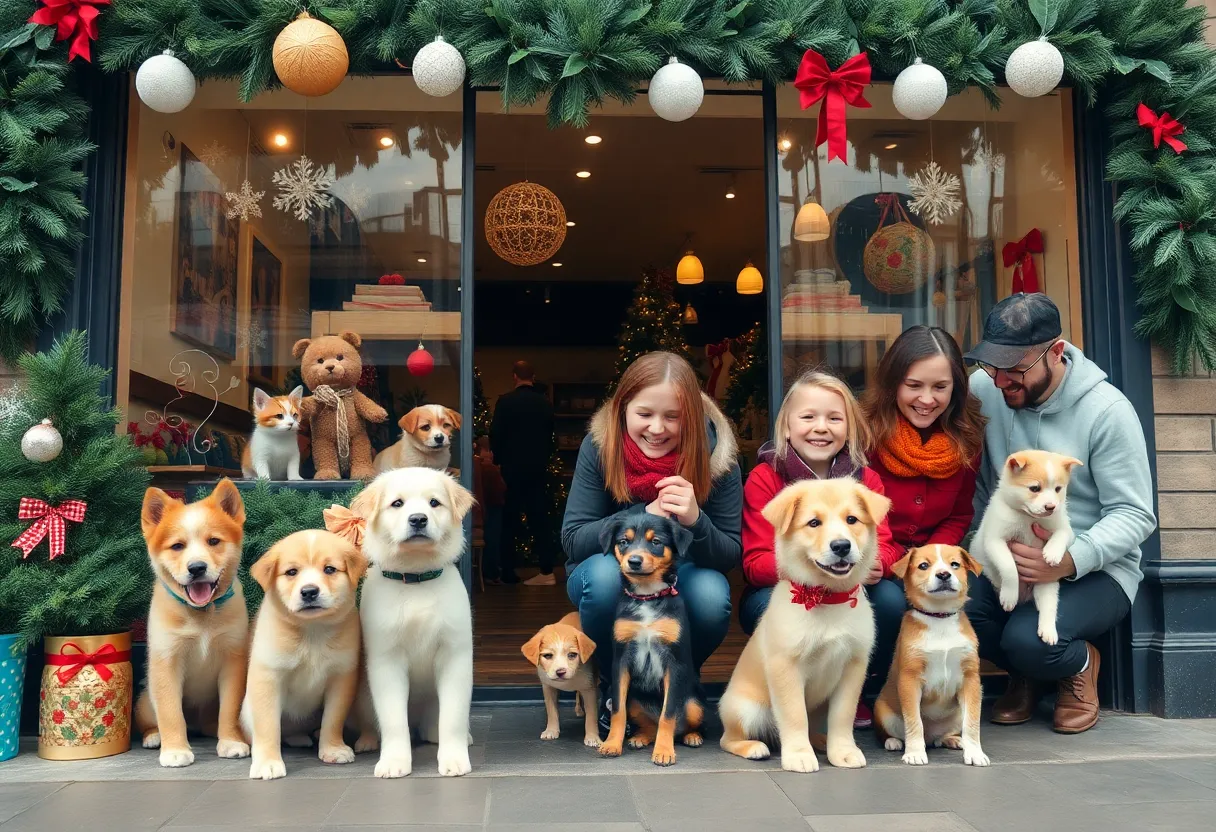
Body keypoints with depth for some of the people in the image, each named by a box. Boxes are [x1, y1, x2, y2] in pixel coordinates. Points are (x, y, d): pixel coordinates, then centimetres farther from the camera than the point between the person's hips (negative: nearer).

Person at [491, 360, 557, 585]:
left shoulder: (505, 401, -8)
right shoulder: (545, 403, 3)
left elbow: (495, 434, -7)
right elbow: (550, 435, 9)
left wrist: (500, 459, 8)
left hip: (512, 468, -3)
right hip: (538, 468, 3)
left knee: (509, 520, 5)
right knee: (540, 518, 6)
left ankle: (507, 572, 8)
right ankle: (547, 571, 2)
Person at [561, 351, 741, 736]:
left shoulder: (715, 453, -17)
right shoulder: (599, 446, -18)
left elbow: (731, 555, -16)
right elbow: (573, 540, -20)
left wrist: (695, 520, -38)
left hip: (679, 584, 1)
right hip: (611, 586, 0)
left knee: (712, 596, -32)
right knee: (604, 572, -34)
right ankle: (614, 689, -5)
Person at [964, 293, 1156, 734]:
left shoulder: (1107, 410, -14)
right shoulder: (983, 389, -5)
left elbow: (1135, 514, -14)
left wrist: (1069, 561, -31)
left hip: (1095, 569, -3)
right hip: (1007, 559, 4)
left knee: (1029, 639, -33)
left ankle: (1080, 665, 10)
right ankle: (1025, 674, 8)